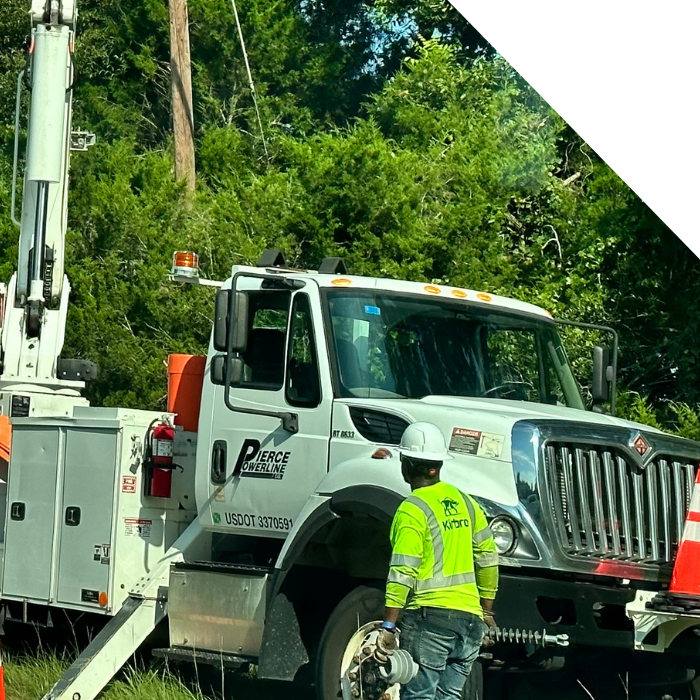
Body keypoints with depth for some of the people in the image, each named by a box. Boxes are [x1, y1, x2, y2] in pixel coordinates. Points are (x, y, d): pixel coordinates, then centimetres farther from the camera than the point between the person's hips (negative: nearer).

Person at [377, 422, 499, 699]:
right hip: (469, 614, 7)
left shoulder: (412, 510, -9)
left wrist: (388, 626, -14)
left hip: (430, 615, -7)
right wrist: (486, 611, 26)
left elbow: (403, 573, -15)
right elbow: (488, 558, 17)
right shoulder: (465, 502, 13)